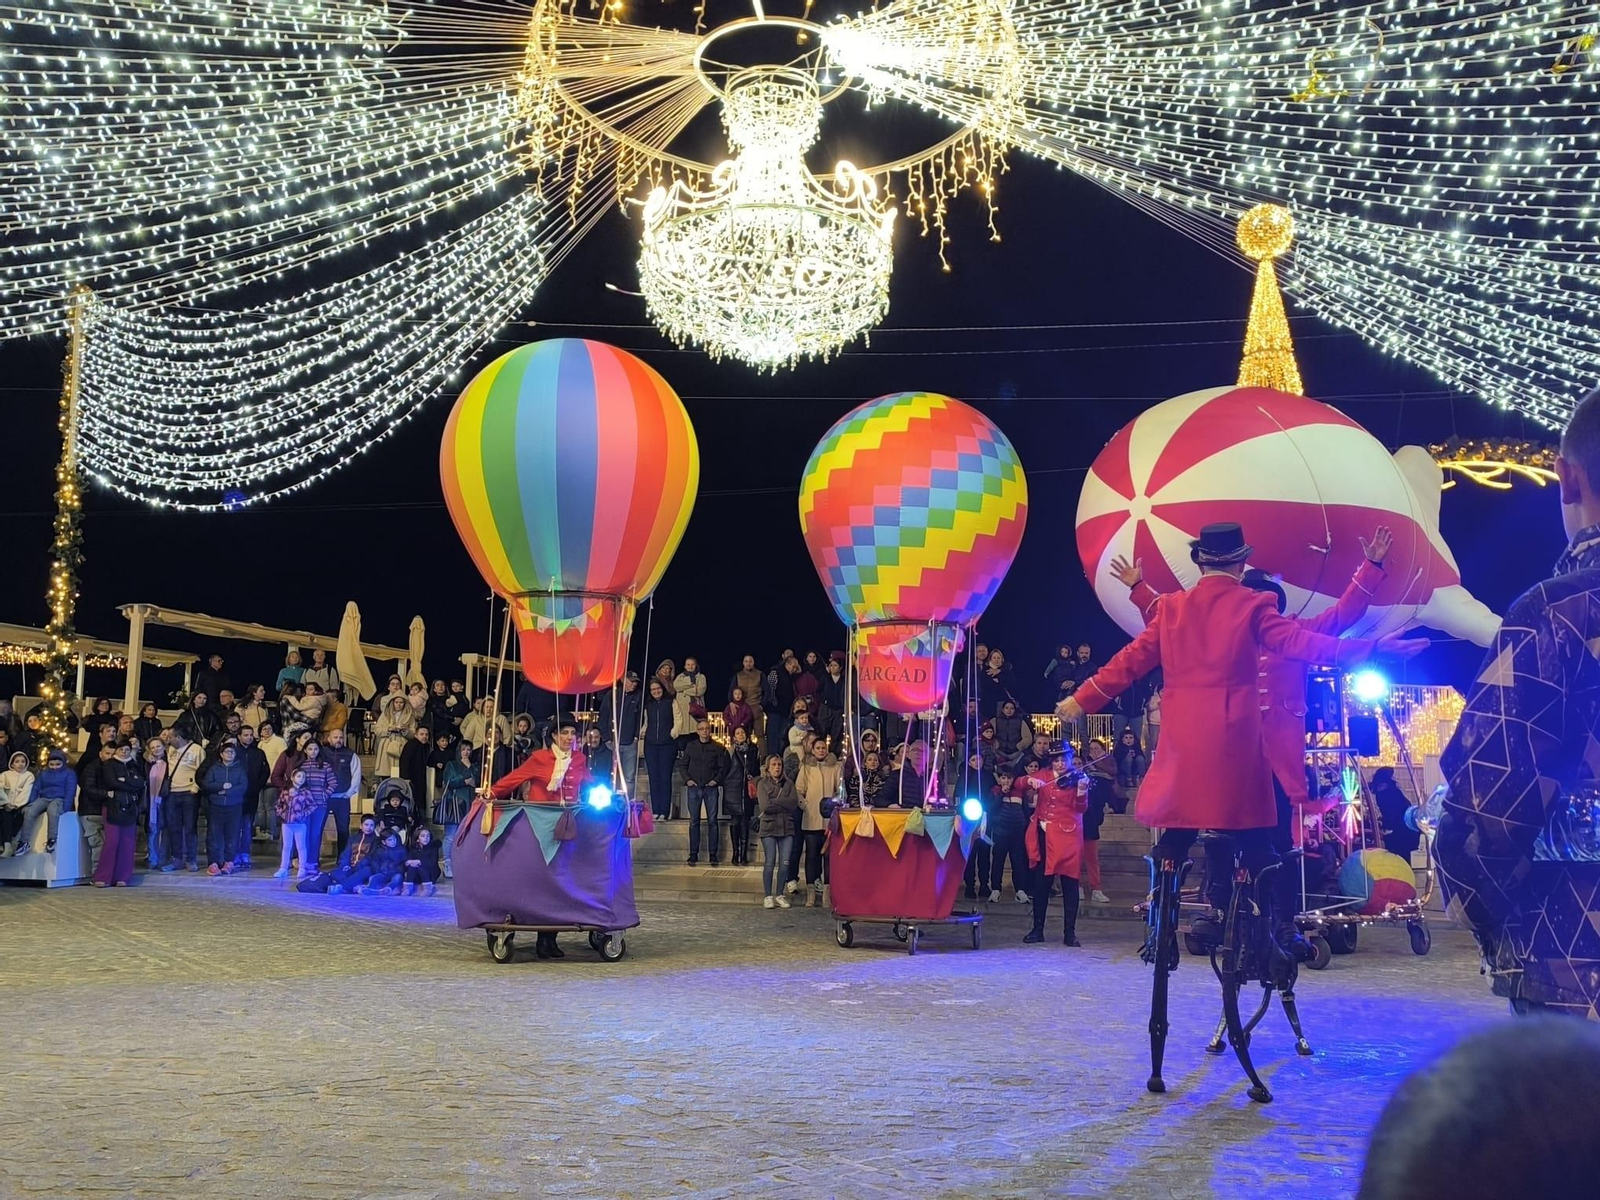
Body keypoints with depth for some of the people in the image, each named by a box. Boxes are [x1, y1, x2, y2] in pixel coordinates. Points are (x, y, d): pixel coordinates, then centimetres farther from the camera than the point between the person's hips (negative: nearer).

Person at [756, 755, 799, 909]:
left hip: (787, 827, 3)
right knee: (770, 862, -3)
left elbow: (794, 802, -4)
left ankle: (779, 895, 9)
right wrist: (784, 804, -4)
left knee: (784, 863, 0)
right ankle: (768, 896, 3)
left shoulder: (788, 784, 12)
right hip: (769, 827, -3)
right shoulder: (762, 785, 4)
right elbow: (765, 806, -10)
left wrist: (774, 802, -8)